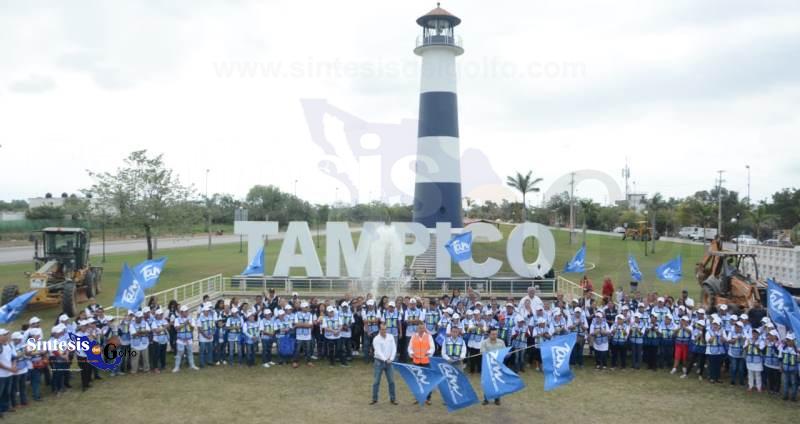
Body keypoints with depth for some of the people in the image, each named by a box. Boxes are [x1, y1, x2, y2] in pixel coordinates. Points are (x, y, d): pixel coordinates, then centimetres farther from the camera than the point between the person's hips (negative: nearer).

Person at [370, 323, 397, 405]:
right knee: (376, 381, 2)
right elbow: (378, 351, -17)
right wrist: (385, 359, -24)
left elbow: (394, 348, 0)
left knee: (391, 381, 4)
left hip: (388, 362, 3)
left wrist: (391, 359, -11)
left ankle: (392, 399, 14)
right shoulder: (376, 339, -10)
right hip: (379, 362, -3)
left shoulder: (390, 337, 1)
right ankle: (374, 399, 13)